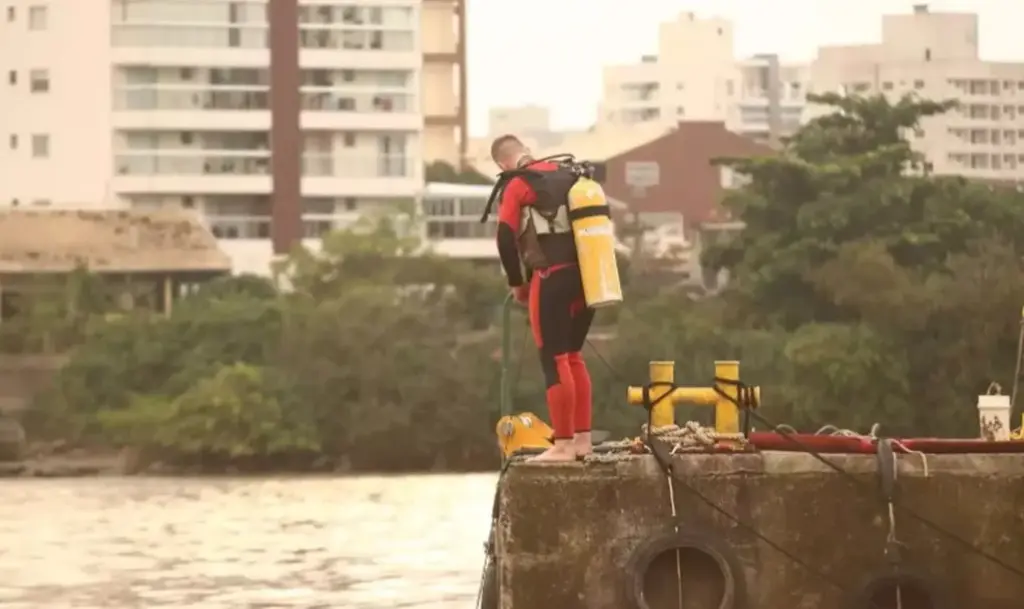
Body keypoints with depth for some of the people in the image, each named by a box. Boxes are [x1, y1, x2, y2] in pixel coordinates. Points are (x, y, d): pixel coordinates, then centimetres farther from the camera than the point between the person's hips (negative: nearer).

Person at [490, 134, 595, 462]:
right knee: (572, 356, 16)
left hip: (552, 278, -7)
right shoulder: (568, 175, 17)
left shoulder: (517, 185, -2)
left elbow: (506, 238, -8)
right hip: (585, 276, 7)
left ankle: (563, 445, -4)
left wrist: (517, 283, 5)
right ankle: (582, 439, 15)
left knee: (555, 360, -3)